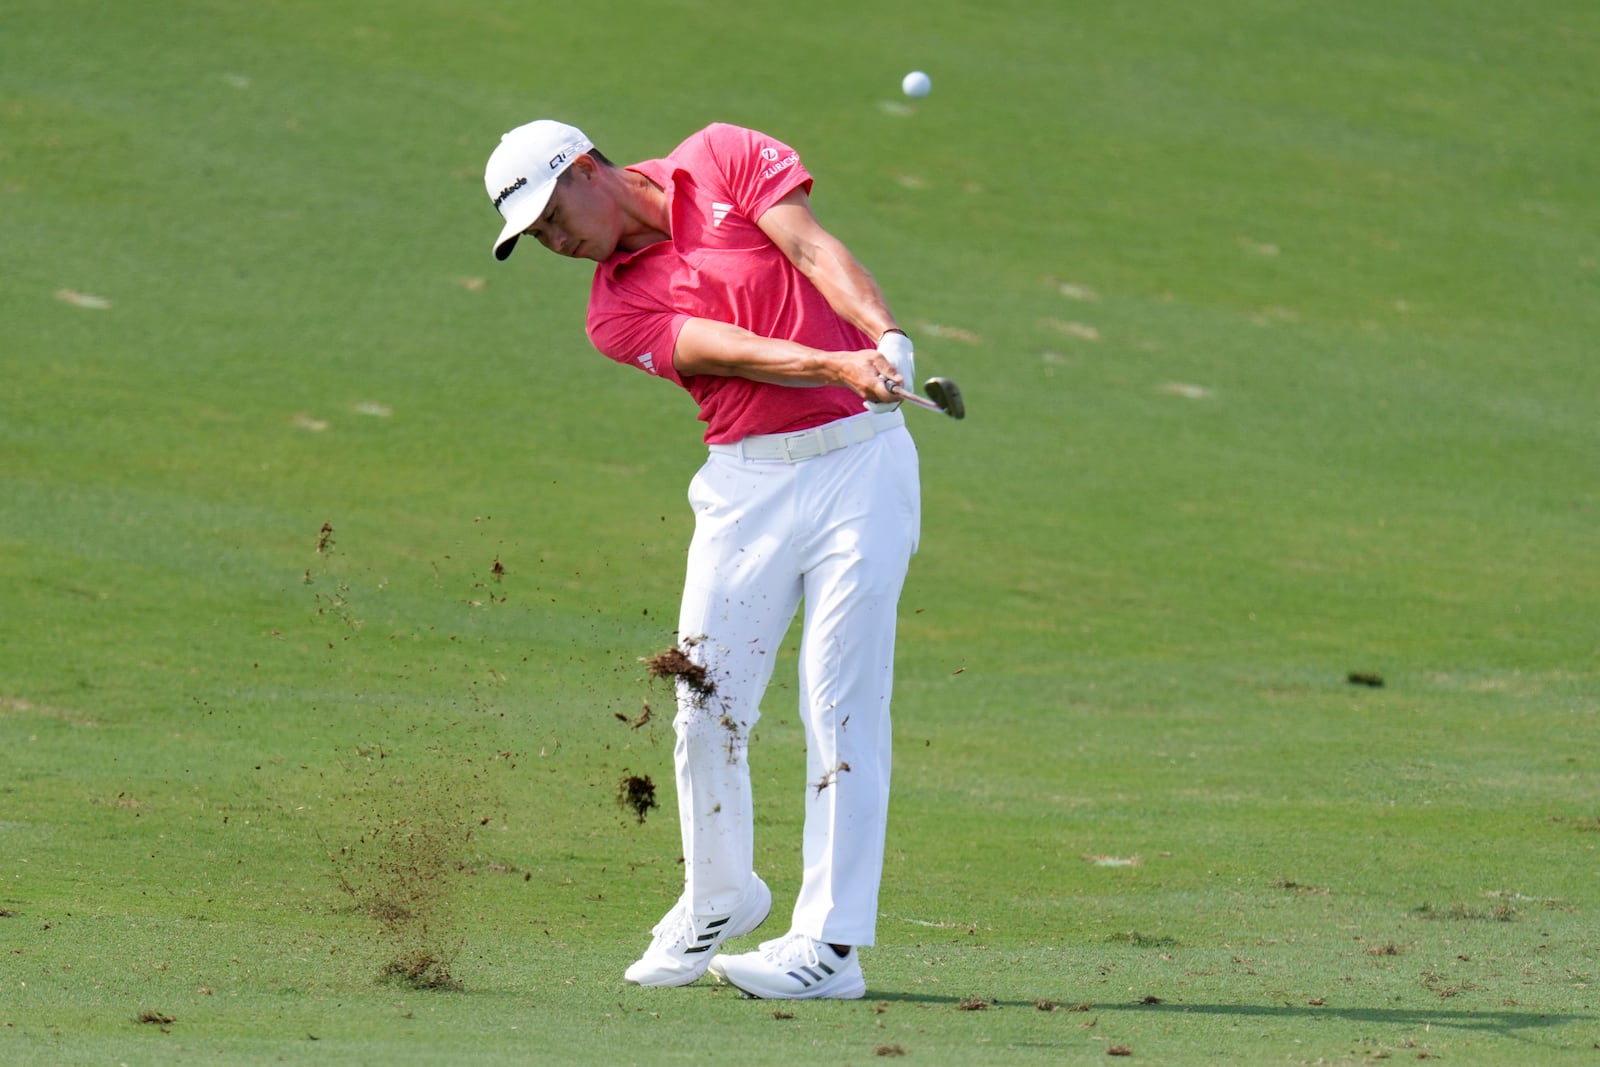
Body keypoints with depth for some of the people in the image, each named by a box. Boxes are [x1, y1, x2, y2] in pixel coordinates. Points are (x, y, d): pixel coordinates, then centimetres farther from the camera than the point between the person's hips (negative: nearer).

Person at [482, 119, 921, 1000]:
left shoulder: (722, 160, 5)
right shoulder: (616, 313, 3)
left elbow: (816, 250, -6)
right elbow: (733, 352, -12)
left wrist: (884, 339, -24)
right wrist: (842, 367, -29)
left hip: (859, 457, -3)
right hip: (747, 480, 3)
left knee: (841, 704, -8)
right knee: (707, 700, 0)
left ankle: (831, 943, -10)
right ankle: (718, 899, 23)